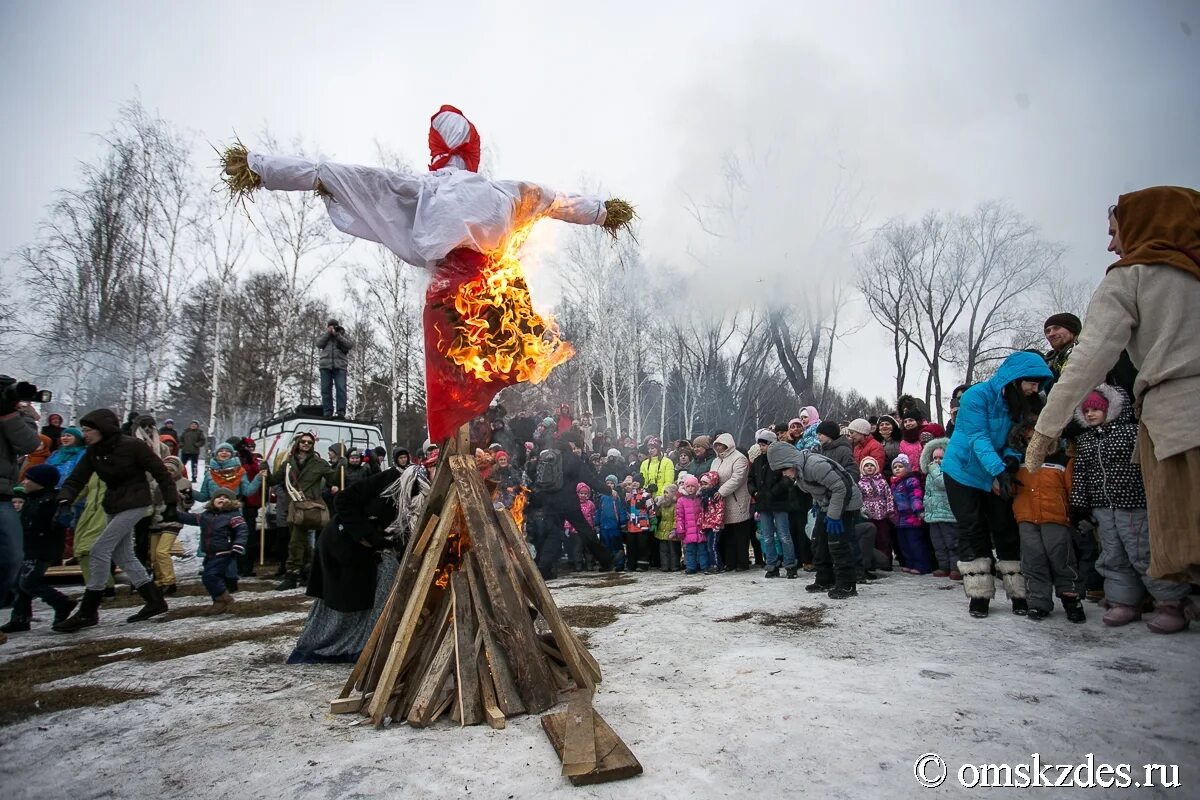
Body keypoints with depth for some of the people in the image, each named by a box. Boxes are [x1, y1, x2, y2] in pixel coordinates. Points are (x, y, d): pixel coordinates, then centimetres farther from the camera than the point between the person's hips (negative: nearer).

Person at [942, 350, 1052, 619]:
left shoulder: (1020, 404, -2)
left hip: (997, 475, 5)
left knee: (1007, 531, 2)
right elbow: (978, 439, -29)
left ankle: (1019, 593, 8)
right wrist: (999, 470, -41)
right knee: (973, 533, -2)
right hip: (963, 472, -5)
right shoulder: (977, 396, -23)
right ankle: (978, 595, 4)